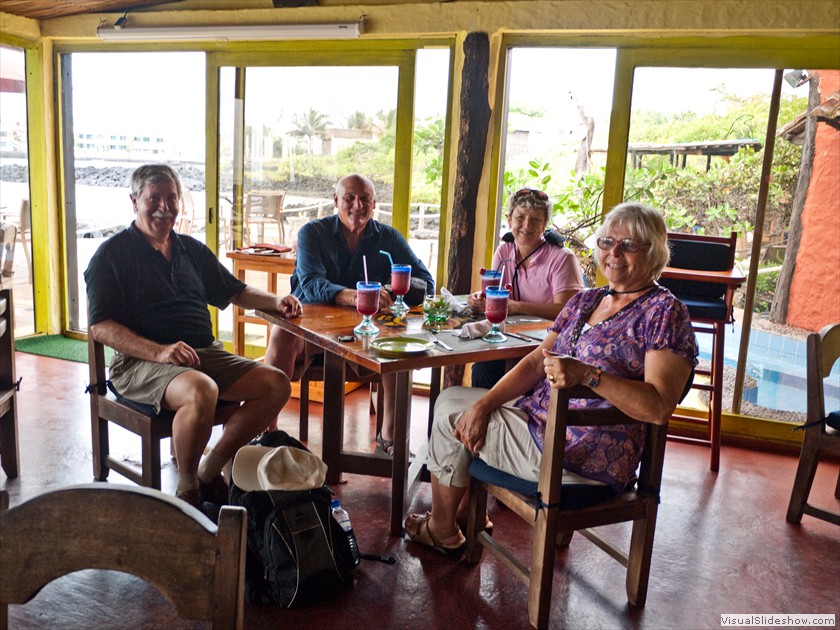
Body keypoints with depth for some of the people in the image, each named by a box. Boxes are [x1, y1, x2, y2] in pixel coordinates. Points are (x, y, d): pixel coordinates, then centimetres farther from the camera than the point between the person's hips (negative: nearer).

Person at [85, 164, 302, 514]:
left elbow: (233, 292, 30)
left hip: (205, 354, 7)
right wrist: (159, 351, -21)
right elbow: (100, 326, -8)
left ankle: (209, 472, -4)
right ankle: (186, 489, -13)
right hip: (139, 362, -6)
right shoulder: (112, 254, 2)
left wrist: (275, 302, 10)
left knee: (277, 384, -13)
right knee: (201, 391, -37)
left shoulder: (192, 250, 21)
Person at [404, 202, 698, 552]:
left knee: (450, 417, 1)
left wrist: (588, 374, -34)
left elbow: (659, 407, -23)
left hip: (583, 456, -9)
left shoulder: (665, 312, -13)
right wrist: (484, 404, -5)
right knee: (450, 399, 17)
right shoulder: (585, 300, 11)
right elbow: (537, 362, 7)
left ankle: (442, 530, 26)